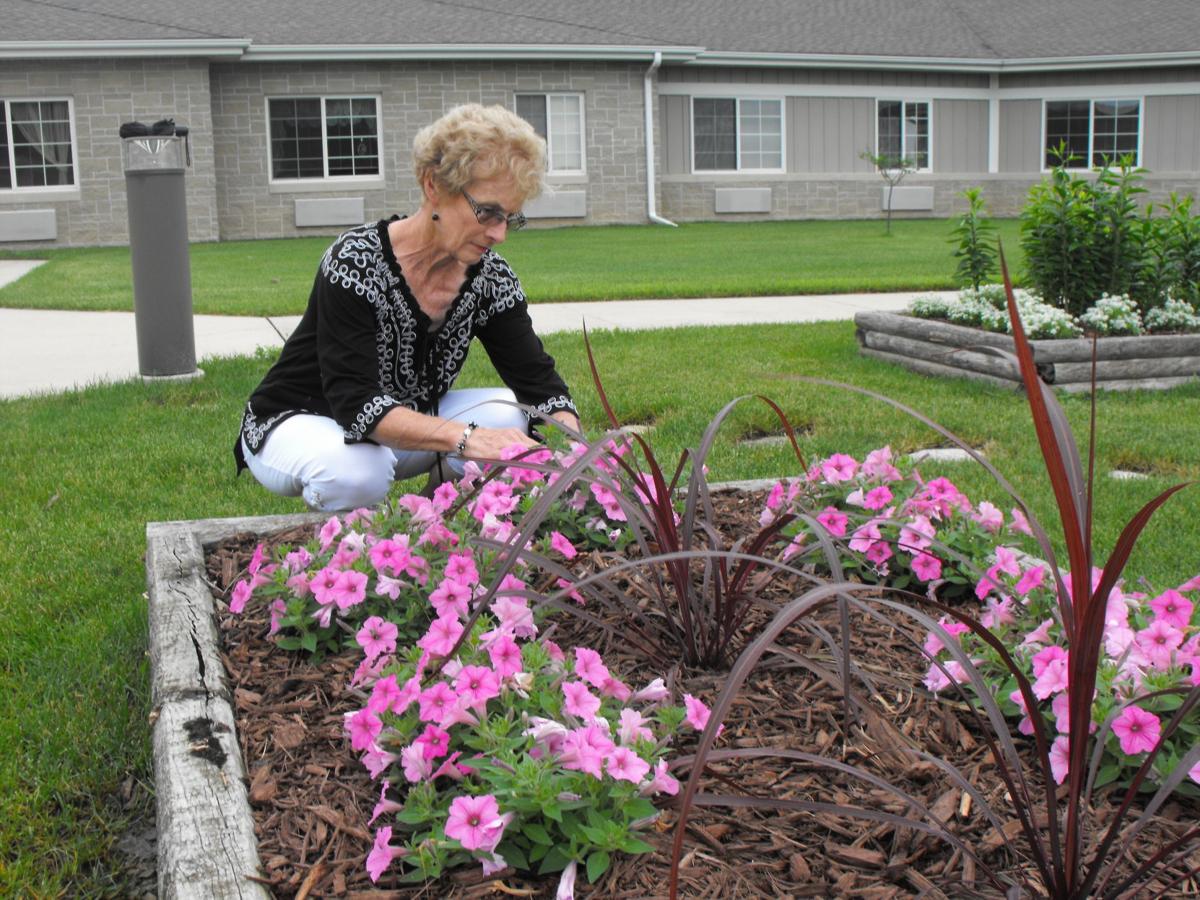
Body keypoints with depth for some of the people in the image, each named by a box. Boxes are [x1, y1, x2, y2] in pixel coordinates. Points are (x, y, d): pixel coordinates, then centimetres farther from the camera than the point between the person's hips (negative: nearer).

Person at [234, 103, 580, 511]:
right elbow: (355, 402, -36)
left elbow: (539, 379, -12)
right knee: (359, 469, -38)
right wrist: (464, 438, -51)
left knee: (509, 413, -19)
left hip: (410, 424, 5)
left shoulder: (490, 278, -10)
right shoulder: (355, 263, -28)